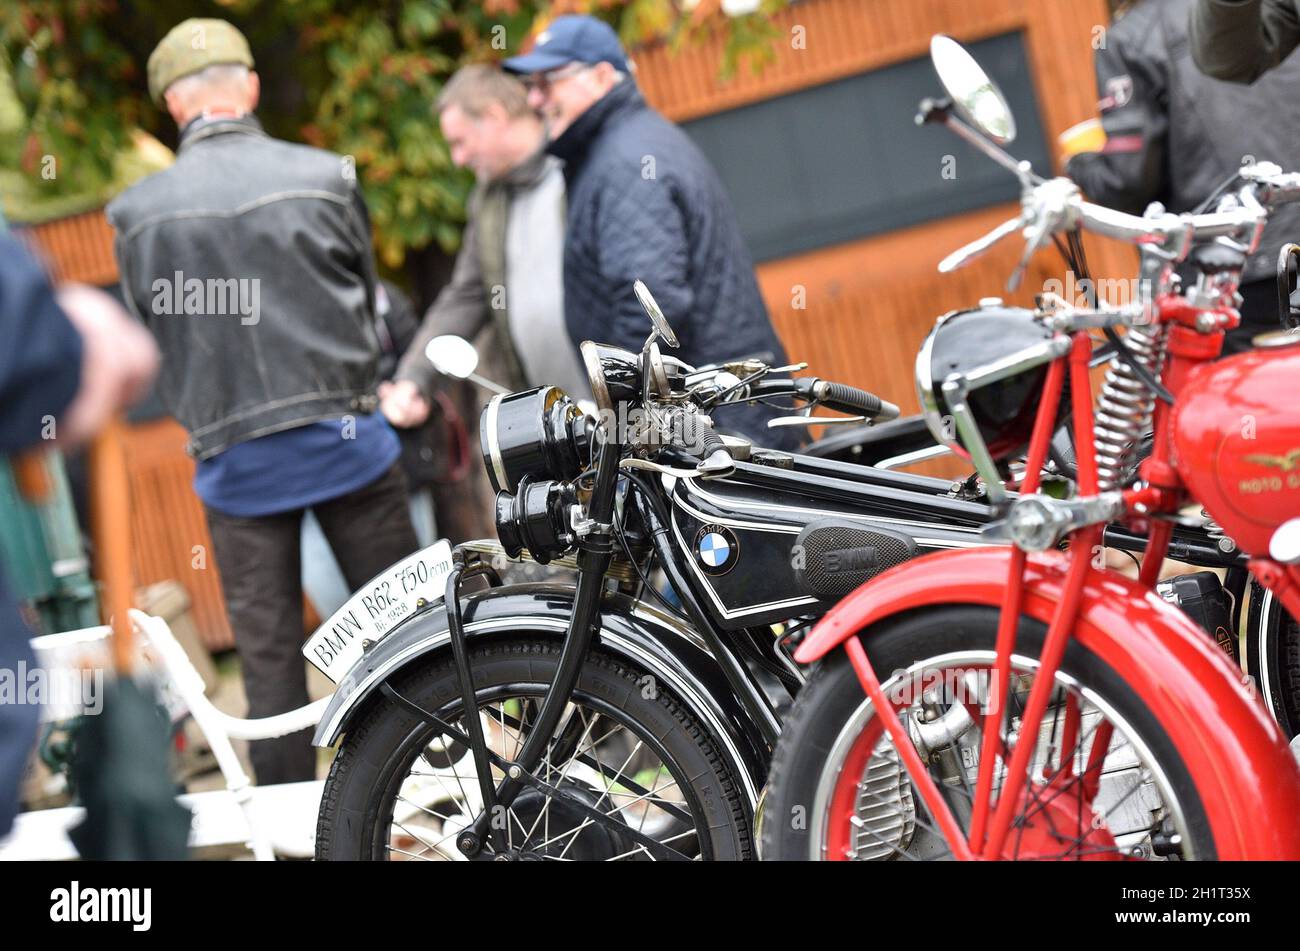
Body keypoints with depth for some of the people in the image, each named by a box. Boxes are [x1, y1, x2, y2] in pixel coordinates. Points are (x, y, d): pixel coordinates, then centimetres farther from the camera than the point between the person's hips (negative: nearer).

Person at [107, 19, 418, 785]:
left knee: (269, 655, 8)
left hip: (234, 457, 1)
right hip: (345, 435, 0)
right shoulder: (326, 178, -5)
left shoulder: (139, 213, -5)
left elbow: (148, 336, 7)